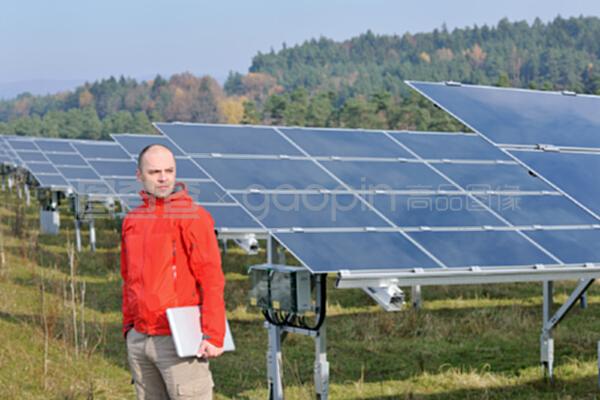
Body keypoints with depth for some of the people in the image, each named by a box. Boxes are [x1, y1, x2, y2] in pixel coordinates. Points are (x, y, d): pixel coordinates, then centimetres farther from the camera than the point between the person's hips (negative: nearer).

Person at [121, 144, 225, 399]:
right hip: (138, 340, 7)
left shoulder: (193, 217, -8)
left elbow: (212, 279, -13)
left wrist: (213, 336, -18)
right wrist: (128, 326, 16)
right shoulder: (133, 220, 12)